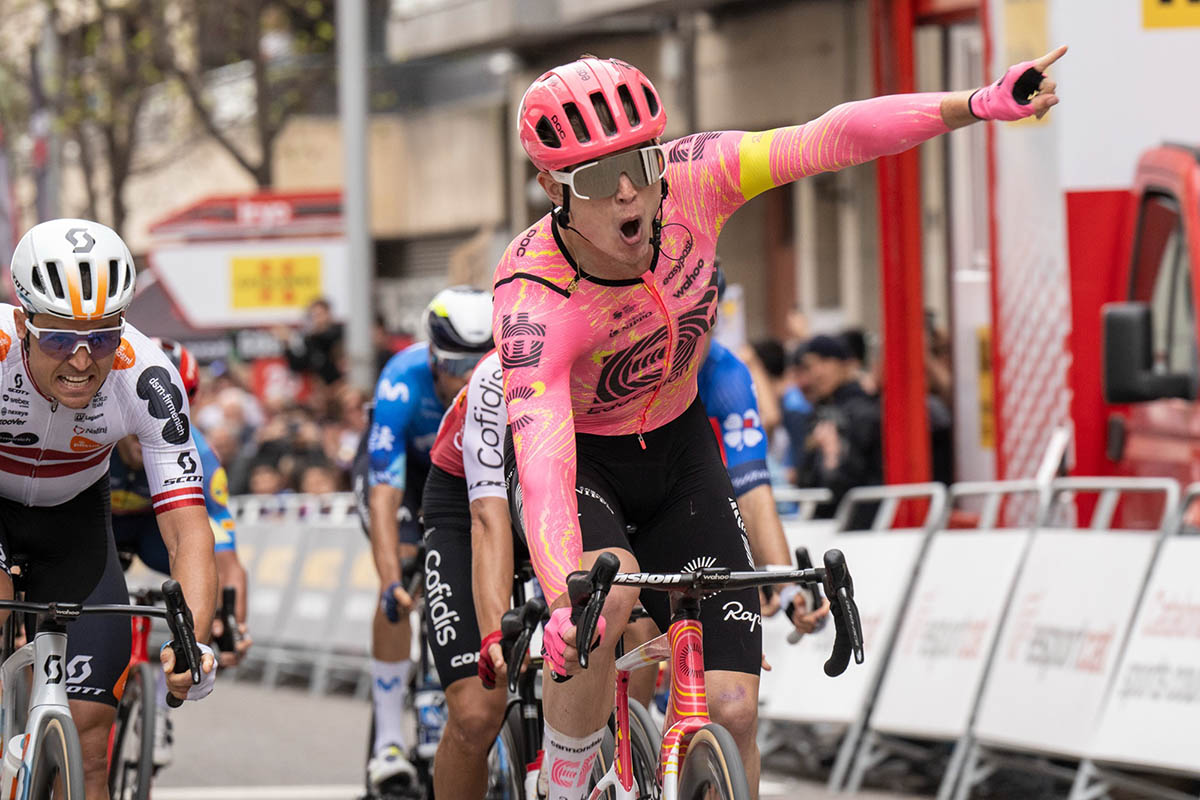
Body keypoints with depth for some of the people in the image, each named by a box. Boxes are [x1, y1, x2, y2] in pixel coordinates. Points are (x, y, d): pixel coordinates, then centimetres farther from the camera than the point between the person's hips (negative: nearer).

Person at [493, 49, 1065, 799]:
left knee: (732, 710, -9)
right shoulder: (533, 300, -35)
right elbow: (543, 466, -46)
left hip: (677, 451, 4)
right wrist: (565, 602, -62)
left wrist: (977, 105, -43)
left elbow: (832, 138, -29)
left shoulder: (690, 182, -25)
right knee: (609, 590, -37)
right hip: (578, 460, -4)